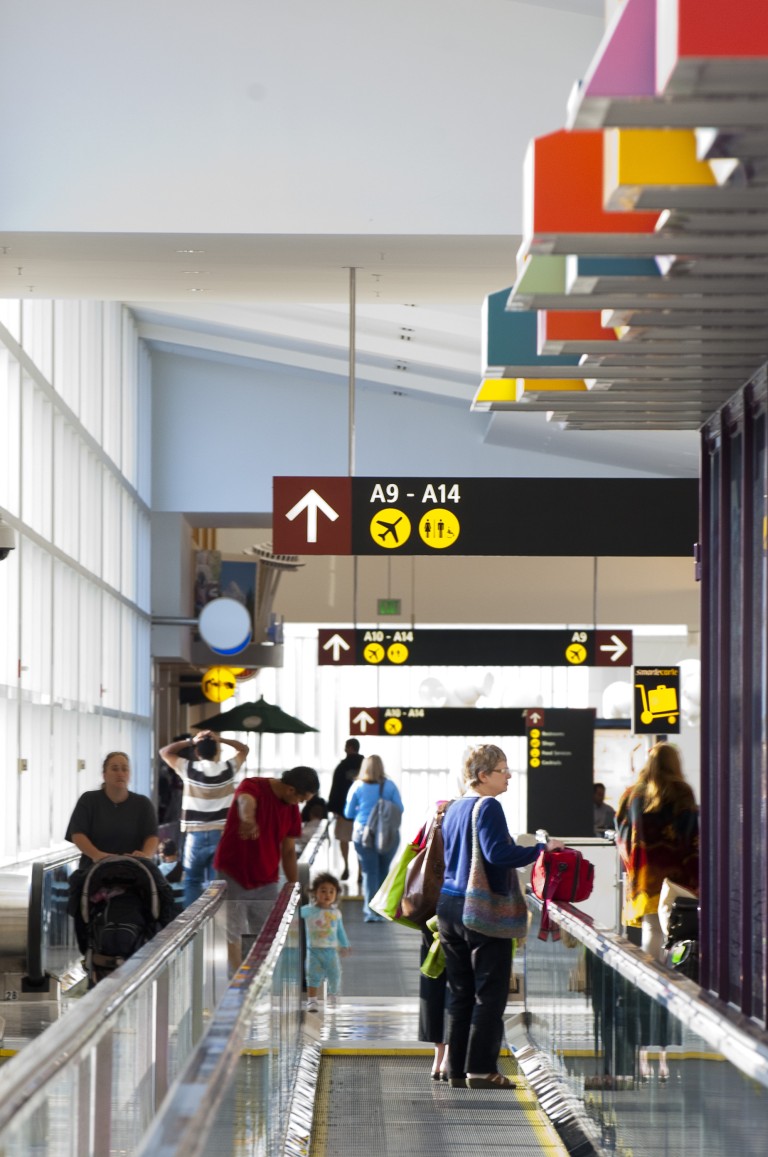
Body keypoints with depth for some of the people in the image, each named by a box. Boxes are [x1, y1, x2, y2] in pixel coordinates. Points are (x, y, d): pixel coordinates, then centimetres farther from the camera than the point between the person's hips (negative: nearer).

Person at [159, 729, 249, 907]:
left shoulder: (189, 769, -5)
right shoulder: (228, 769, -2)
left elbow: (164, 751, 9)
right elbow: (244, 749, 15)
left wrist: (190, 741, 3)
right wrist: (220, 740, 3)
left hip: (195, 835, -1)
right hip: (222, 834, 1)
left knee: (192, 881, 9)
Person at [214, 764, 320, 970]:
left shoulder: (292, 810, 6)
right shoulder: (253, 787, -14)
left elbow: (288, 851, 13)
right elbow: (246, 800, -40)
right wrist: (248, 818, -64)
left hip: (266, 882, 6)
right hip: (232, 876, -6)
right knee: (232, 934, -4)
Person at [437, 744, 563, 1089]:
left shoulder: (453, 809, 14)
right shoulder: (487, 807, -12)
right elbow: (498, 853, -23)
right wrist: (541, 849, -15)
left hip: (449, 905, 8)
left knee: (460, 992, 11)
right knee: (490, 993, -3)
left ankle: (458, 1069, 12)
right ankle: (481, 1069, -5)